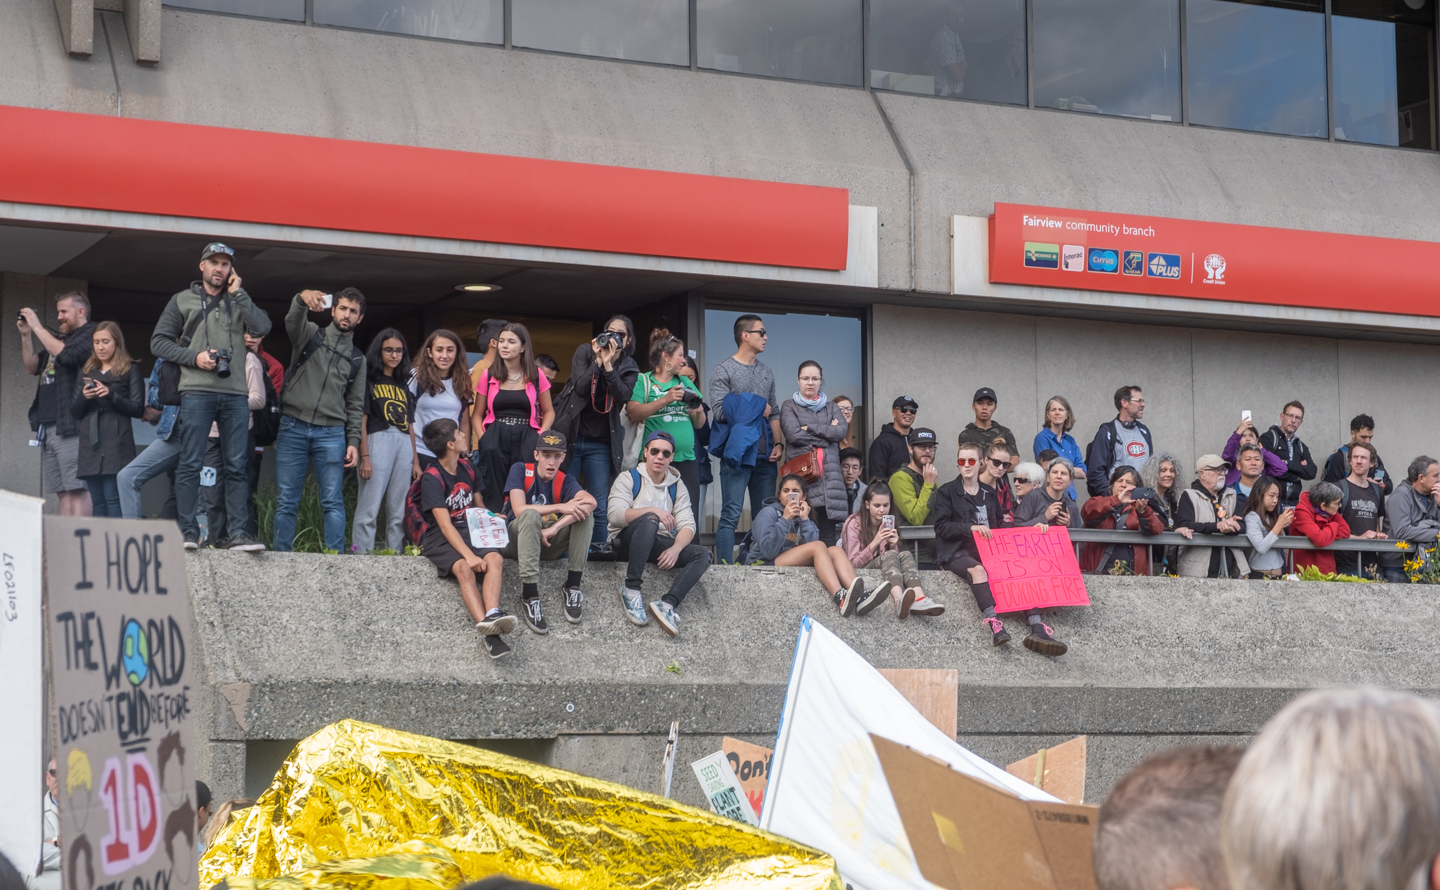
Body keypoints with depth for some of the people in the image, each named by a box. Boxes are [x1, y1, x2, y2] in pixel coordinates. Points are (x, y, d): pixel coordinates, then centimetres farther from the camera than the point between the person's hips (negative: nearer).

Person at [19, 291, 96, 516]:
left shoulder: (90, 335, -1)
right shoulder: (60, 339, 25)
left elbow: (66, 354, -17)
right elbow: (32, 367, 23)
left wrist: (37, 327, -9)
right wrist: (26, 335, 10)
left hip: (71, 427, -9)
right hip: (48, 427, 9)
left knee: (76, 489, -13)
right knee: (62, 492, 6)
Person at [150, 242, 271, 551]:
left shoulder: (239, 302, 18)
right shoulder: (183, 300, 12)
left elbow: (263, 327, -1)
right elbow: (158, 341, 7)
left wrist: (238, 293, 1)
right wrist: (194, 357, -7)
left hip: (235, 393, 2)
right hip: (197, 390, -2)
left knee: (236, 466, 0)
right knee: (191, 464, -6)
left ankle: (238, 532, 0)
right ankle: (189, 531, -4)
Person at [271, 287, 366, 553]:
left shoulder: (357, 359, 16)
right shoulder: (310, 334, 8)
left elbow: (355, 406, 15)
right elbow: (292, 321, -16)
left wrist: (353, 442, 2)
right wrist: (302, 299, -38)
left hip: (331, 433, 2)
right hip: (293, 428, -2)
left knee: (333, 501, -4)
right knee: (286, 501, -1)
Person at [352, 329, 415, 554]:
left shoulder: (403, 386, 20)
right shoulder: (369, 381, 4)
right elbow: (361, 421, -4)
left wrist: (415, 460, 12)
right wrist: (364, 457, -13)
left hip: (404, 445, 6)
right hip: (378, 441, -6)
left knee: (399, 513, 5)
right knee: (369, 510, -10)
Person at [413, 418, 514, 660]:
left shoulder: (466, 470, 14)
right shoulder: (432, 478, -9)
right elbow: (445, 524, -18)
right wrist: (469, 555, -29)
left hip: (468, 532, 6)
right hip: (440, 539, -6)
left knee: (495, 558, -27)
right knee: (464, 568, -35)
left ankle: (491, 615, -50)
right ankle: (488, 629, -52)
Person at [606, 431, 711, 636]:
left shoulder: (677, 487, 14)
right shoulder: (628, 479, 3)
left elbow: (687, 525, 1)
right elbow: (615, 515, -14)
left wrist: (675, 549, -21)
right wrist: (653, 511, -26)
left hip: (659, 546, 4)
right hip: (626, 542, -4)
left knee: (702, 554, -21)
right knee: (649, 520, -36)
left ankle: (668, 604, -41)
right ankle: (631, 589, -32)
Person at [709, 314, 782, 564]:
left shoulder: (767, 373, 19)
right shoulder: (723, 371, 0)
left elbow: (774, 412, 19)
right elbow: (721, 410, -11)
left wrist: (778, 443, 3)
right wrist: (758, 409, -3)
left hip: (765, 457, 6)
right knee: (731, 515, -9)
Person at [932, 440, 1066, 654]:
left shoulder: (989, 492, 22)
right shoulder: (947, 492, 7)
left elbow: (999, 524, 26)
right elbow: (942, 526, -3)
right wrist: (971, 528, -17)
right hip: (958, 552, -4)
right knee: (978, 569, -39)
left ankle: (1037, 628, -35)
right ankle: (992, 623, -55)